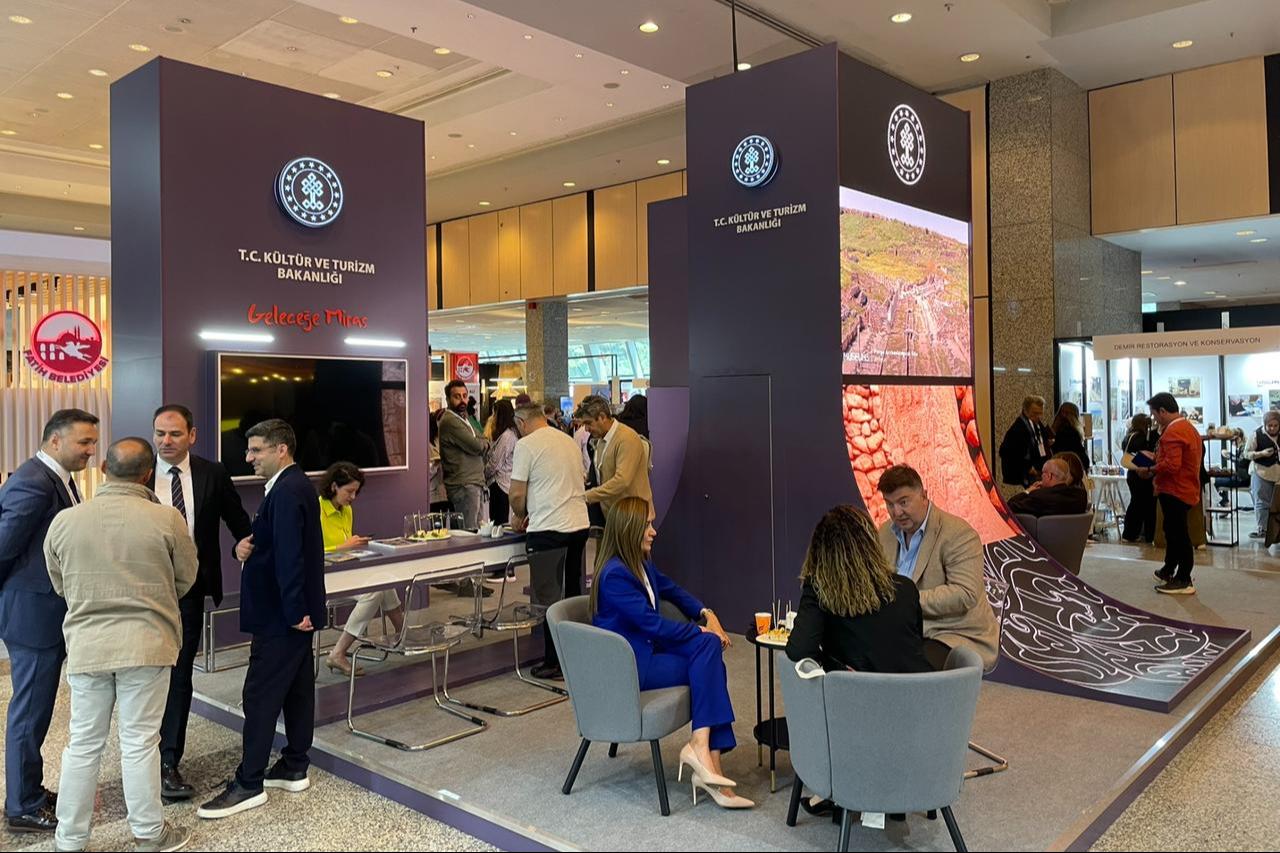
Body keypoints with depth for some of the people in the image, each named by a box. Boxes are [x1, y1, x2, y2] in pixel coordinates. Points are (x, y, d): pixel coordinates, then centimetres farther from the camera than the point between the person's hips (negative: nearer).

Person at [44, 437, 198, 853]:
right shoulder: (167, 518, -12)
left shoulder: (65, 521, -4)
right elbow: (187, 576, 2)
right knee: (140, 742, 7)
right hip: (147, 643, -2)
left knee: (84, 743, 14)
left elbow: (60, 585, 10)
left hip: (85, 644, 3)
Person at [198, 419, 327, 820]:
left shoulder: (286, 492, -20)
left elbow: (289, 555, -24)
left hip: (282, 613, -10)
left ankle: (249, 784, 5)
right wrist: (244, 547, 3)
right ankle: (294, 768, 25)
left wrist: (294, 610, -23)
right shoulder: (293, 485, 13)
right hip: (292, 609, 10)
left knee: (260, 695, -3)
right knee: (296, 688, 15)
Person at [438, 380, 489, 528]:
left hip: (473, 483, 10)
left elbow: (483, 443, 20)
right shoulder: (450, 421, -13)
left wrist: (481, 444, -2)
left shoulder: (464, 418, 20)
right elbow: (476, 446, -17)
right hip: (464, 485, -10)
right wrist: (484, 443, 5)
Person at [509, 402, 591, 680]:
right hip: (579, 524, 7)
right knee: (573, 592, 16)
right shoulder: (569, 441, 14)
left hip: (548, 530, -7)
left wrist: (519, 516, 12)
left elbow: (517, 493, -9)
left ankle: (555, 662, 7)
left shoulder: (526, 444, -7)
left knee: (548, 597, 2)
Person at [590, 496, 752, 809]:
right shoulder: (614, 574, -21)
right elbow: (653, 624, -20)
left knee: (709, 645, -14)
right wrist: (701, 632, -9)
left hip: (645, 649, 8)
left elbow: (671, 590, 23)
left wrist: (706, 614, 6)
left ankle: (703, 748, -15)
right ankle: (701, 747, -11)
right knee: (707, 655, -16)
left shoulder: (641, 563, 9)